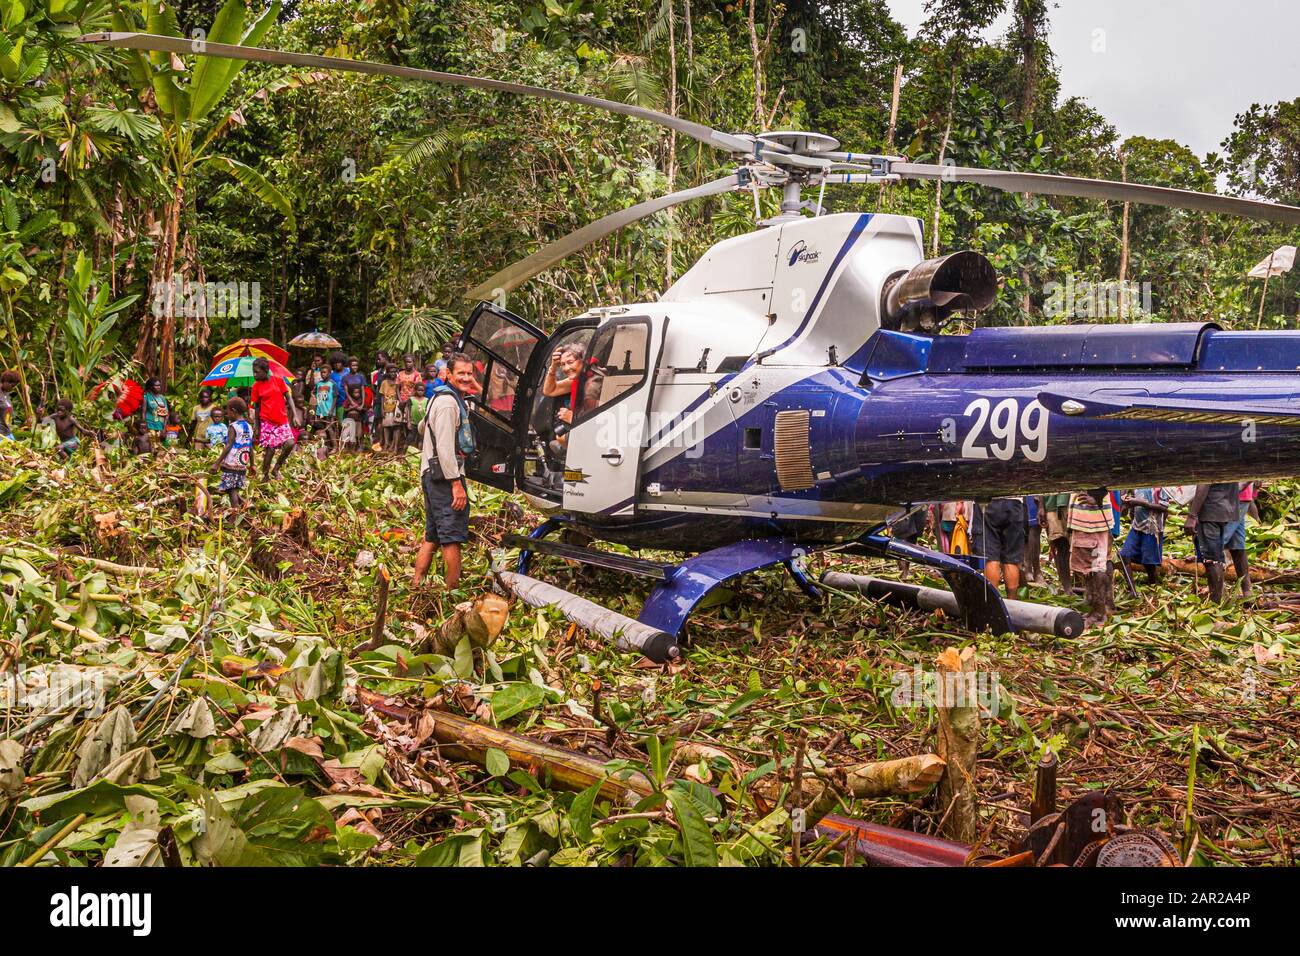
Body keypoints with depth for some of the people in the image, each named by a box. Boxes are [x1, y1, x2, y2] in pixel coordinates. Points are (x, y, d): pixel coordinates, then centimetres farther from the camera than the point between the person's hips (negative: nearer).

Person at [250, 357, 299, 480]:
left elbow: (288, 398, 3)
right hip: (267, 422, -1)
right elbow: (256, 407, 6)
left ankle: (276, 469, 6)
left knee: (290, 444, -14)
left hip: (282, 420, 1)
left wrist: (295, 414, -7)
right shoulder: (256, 386, 0)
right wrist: (256, 427, 6)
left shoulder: (278, 380, -1)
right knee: (270, 449, -5)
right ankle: (265, 476, 11)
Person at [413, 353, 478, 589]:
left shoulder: (449, 399, 20)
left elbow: (422, 427, 32)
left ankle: (416, 585, 19)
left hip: (431, 474, 11)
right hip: (445, 475, -11)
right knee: (453, 537, -8)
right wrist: (456, 483, -22)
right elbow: (445, 447, -20)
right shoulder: (447, 402, -13)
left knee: (432, 537, 15)